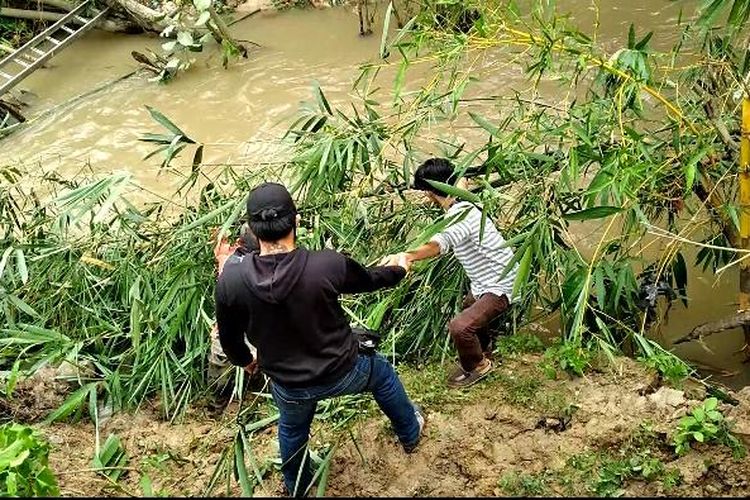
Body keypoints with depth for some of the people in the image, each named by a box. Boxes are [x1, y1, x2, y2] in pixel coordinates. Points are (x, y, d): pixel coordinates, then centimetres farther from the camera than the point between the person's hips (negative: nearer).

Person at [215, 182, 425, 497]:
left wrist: (243, 360, 18)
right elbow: (368, 280, -6)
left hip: (288, 385, 1)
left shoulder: (231, 279, -25)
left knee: (292, 430, 34)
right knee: (381, 373, 33)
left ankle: (297, 489, 60)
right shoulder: (328, 265, -29)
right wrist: (399, 269, 18)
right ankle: (410, 434, 57)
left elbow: (229, 337, -6)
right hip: (341, 373, -1)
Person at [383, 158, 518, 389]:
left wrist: (408, 256, -66)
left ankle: (478, 366, 5)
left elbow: (442, 242, -50)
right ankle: (483, 347, 59)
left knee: (459, 326, -22)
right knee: (470, 309, 33)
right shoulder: (462, 208, 4)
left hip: (499, 287, -11)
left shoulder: (461, 215, -29)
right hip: (487, 282, 11)